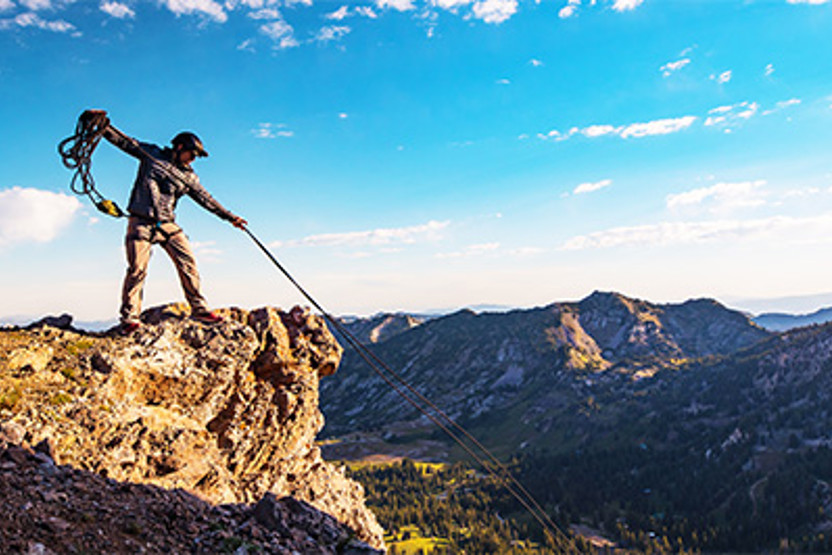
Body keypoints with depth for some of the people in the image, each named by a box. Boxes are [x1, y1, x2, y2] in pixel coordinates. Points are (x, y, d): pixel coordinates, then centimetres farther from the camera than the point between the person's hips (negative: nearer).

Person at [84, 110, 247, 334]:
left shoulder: (188, 176, 13)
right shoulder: (151, 154, 7)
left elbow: (206, 199, 13)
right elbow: (123, 140, 7)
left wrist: (230, 216, 8)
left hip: (168, 224, 4)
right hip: (141, 222, -4)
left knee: (187, 261, -4)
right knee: (137, 267, -11)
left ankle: (199, 308, 6)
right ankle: (129, 317, -4)